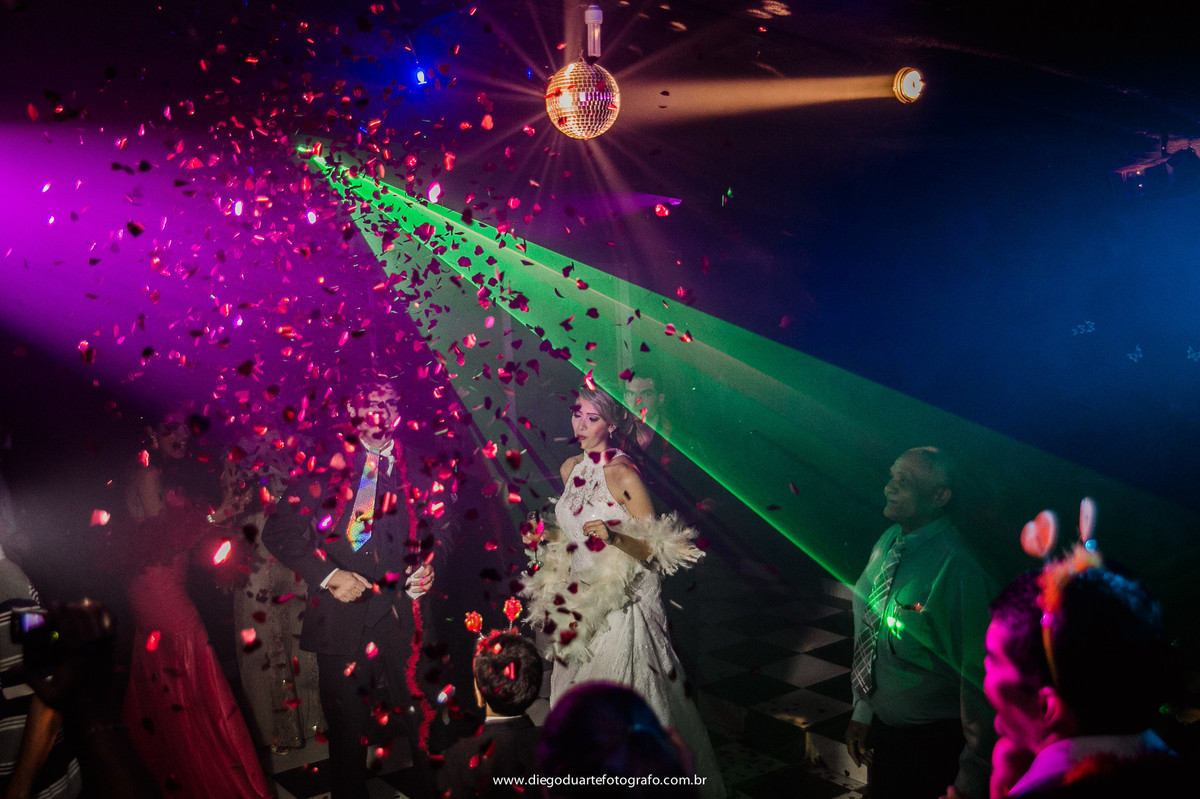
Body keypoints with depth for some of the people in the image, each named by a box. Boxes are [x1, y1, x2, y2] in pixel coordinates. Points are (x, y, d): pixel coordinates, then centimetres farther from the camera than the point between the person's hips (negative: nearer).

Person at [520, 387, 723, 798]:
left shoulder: (623, 474, -19)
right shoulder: (571, 468, 3)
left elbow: (654, 549, -17)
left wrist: (613, 537, -33)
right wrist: (548, 536, 0)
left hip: (623, 605, -7)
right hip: (582, 600, 7)